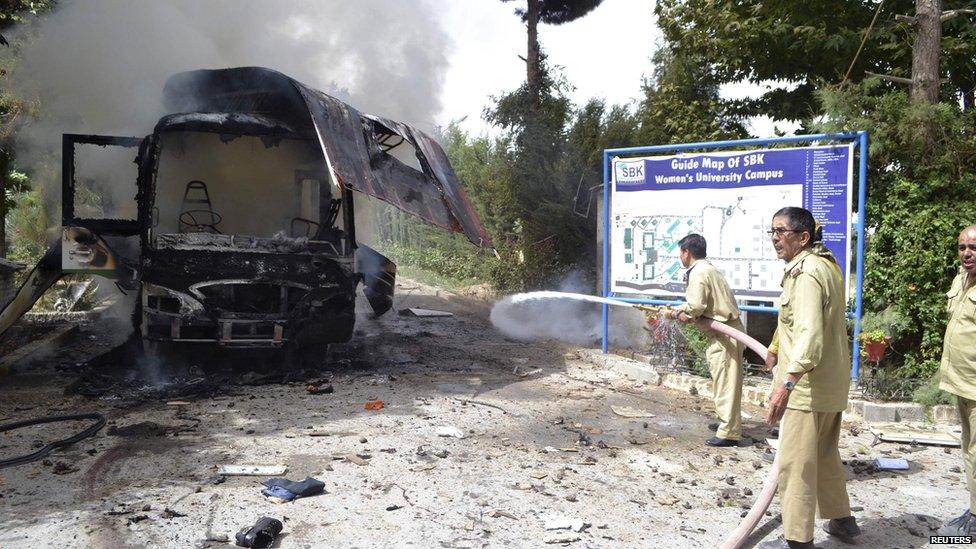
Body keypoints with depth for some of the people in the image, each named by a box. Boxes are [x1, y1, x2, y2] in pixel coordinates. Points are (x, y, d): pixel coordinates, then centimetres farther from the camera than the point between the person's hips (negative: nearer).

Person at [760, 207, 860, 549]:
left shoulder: (806, 273, -18)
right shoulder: (824, 266, 15)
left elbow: (810, 334, -30)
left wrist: (788, 382, -36)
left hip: (809, 385, -11)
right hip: (830, 383, 11)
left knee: (795, 464, -3)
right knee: (825, 456, 23)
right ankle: (841, 520, 36)